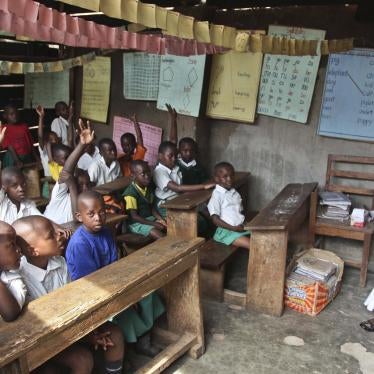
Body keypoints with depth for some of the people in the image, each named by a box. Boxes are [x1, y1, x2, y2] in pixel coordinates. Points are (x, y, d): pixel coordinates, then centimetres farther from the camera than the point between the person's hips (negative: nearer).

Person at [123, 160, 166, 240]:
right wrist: (154, 224, -20)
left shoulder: (148, 188, 6)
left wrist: (160, 219, -6)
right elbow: (134, 216, -19)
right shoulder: (131, 193, -19)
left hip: (150, 218, 8)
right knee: (161, 237, -26)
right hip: (137, 223, -8)